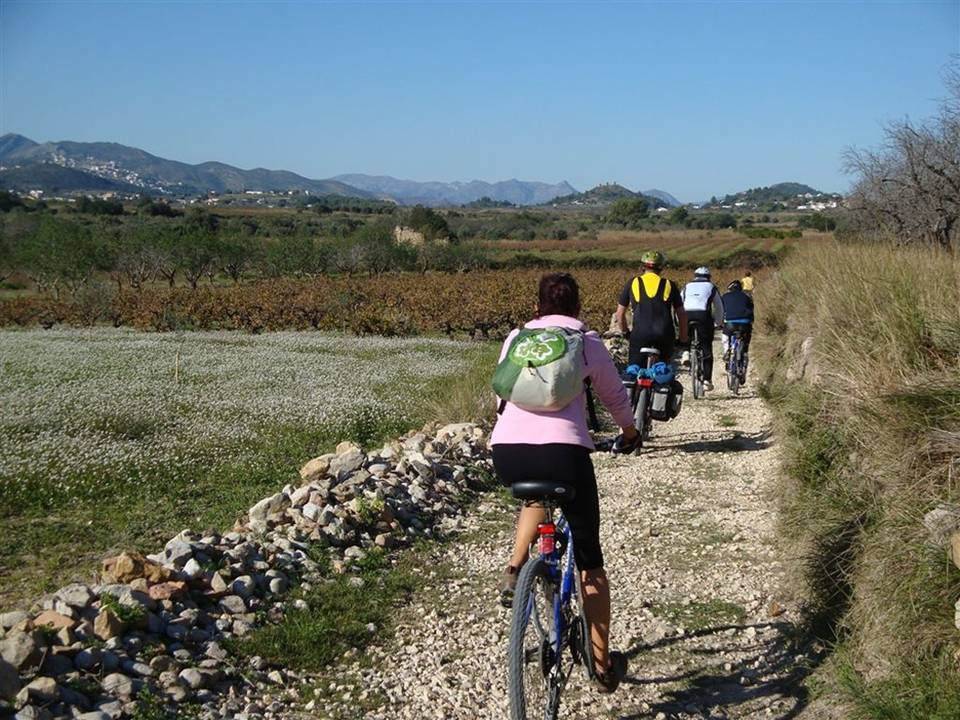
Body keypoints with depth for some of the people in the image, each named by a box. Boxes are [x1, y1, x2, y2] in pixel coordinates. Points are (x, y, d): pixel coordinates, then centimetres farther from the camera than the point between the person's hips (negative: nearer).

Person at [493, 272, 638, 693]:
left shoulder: (516, 338, 20)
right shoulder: (587, 341, 14)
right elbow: (614, 396, 24)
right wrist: (629, 430, 44)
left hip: (507, 452, 3)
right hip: (563, 450, -3)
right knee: (589, 558, 14)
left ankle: (515, 571, 20)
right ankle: (603, 665, 18)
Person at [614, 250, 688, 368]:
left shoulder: (632, 283, 11)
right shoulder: (668, 284, 12)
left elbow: (620, 313, 14)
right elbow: (682, 315, 14)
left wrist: (624, 332, 29)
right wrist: (683, 340, 23)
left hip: (640, 335, -1)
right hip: (664, 334, 1)